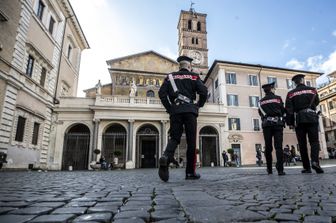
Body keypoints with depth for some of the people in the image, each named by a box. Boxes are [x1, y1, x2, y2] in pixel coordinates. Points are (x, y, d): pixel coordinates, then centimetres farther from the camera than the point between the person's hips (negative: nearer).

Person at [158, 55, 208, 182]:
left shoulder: (171, 77, 14)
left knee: (174, 138, 6)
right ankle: (190, 172, 6)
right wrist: (199, 105, 12)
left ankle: (166, 157, -25)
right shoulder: (194, 76, 10)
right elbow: (204, 92, -3)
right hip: (190, 110, -1)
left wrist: (169, 108, 9)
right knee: (191, 141, 3)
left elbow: (162, 93, 2)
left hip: (175, 111, 2)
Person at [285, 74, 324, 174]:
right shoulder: (312, 90, 8)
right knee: (314, 141, 2)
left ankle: (306, 167, 2)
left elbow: (289, 109, -2)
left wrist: (290, 123, -1)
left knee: (302, 144, 3)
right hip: (312, 118, 0)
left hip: (299, 120, 0)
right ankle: (315, 161, -20)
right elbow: (317, 102, 22)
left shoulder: (291, 93, 5)